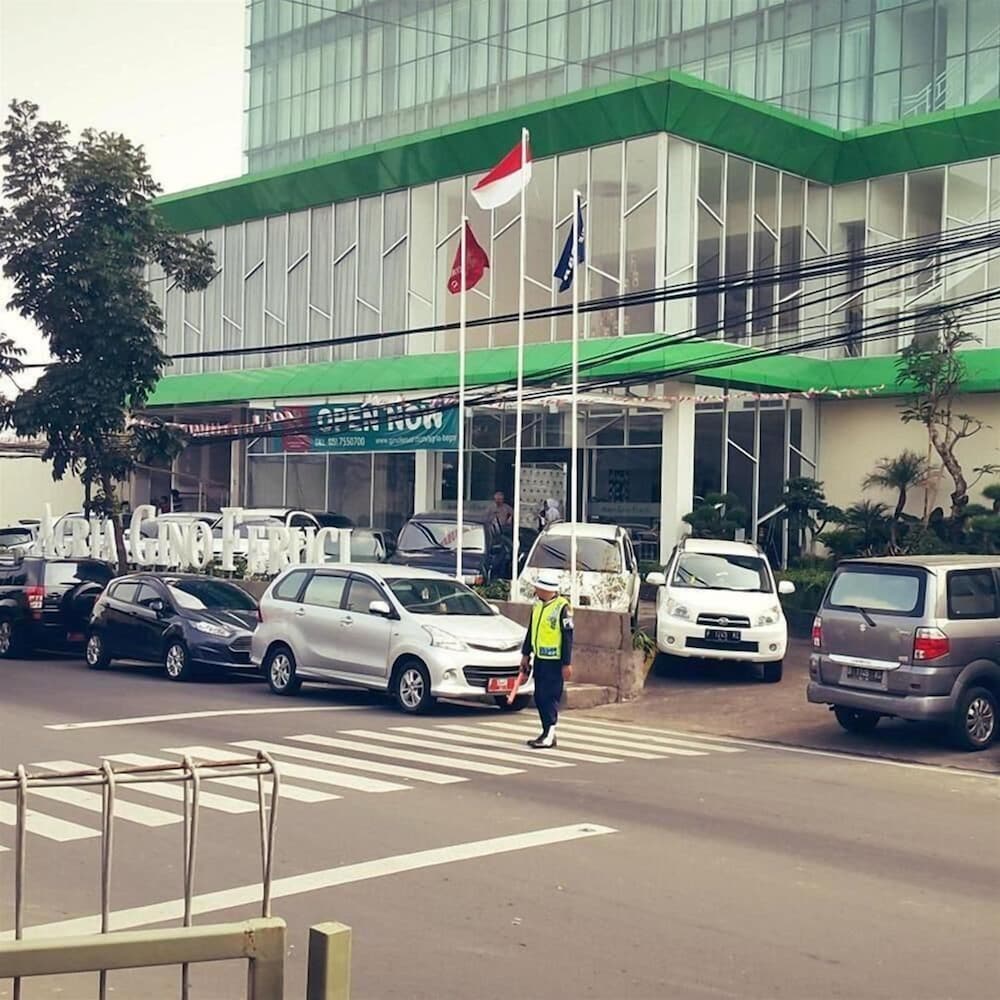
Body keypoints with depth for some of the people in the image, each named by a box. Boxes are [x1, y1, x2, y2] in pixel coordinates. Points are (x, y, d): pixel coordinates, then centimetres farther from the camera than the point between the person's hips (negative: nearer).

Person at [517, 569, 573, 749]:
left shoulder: (562, 607, -14)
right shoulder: (537, 605, 10)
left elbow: (567, 638, -14)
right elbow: (531, 631, 19)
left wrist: (567, 663, -15)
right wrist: (526, 654, 20)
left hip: (554, 661, -8)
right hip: (539, 658, 8)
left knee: (550, 697, -8)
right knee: (539, 697, 10)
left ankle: (549, 735, -4)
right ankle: (547, 733, 18)